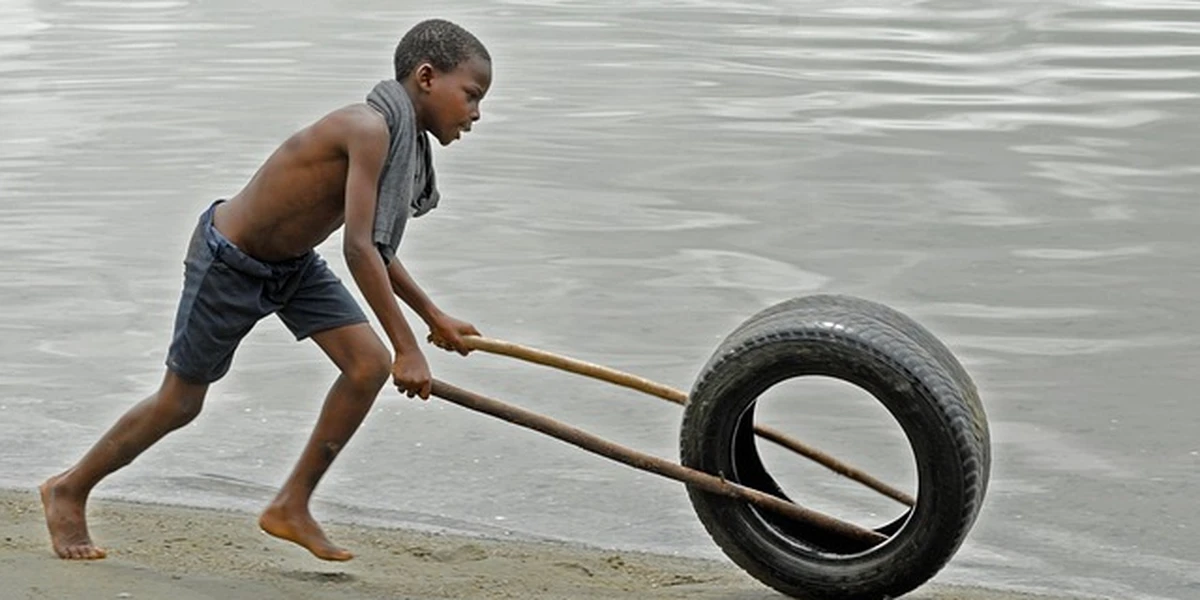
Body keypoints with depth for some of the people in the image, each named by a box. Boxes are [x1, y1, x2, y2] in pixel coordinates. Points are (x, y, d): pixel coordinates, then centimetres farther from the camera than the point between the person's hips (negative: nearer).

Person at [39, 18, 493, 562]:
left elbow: (372, 245, 13)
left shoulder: (403, 138, -2)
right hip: (229, 264, -8)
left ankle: (292, 506, 7)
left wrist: (433, 316, 17)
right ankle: (68, 490, 28)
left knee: (369, 365, -6)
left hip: (292, 263, 9)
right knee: (180, 401, 5)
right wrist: (408, 349, -31)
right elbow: (358, 250, -35)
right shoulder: (370, 129, -31)